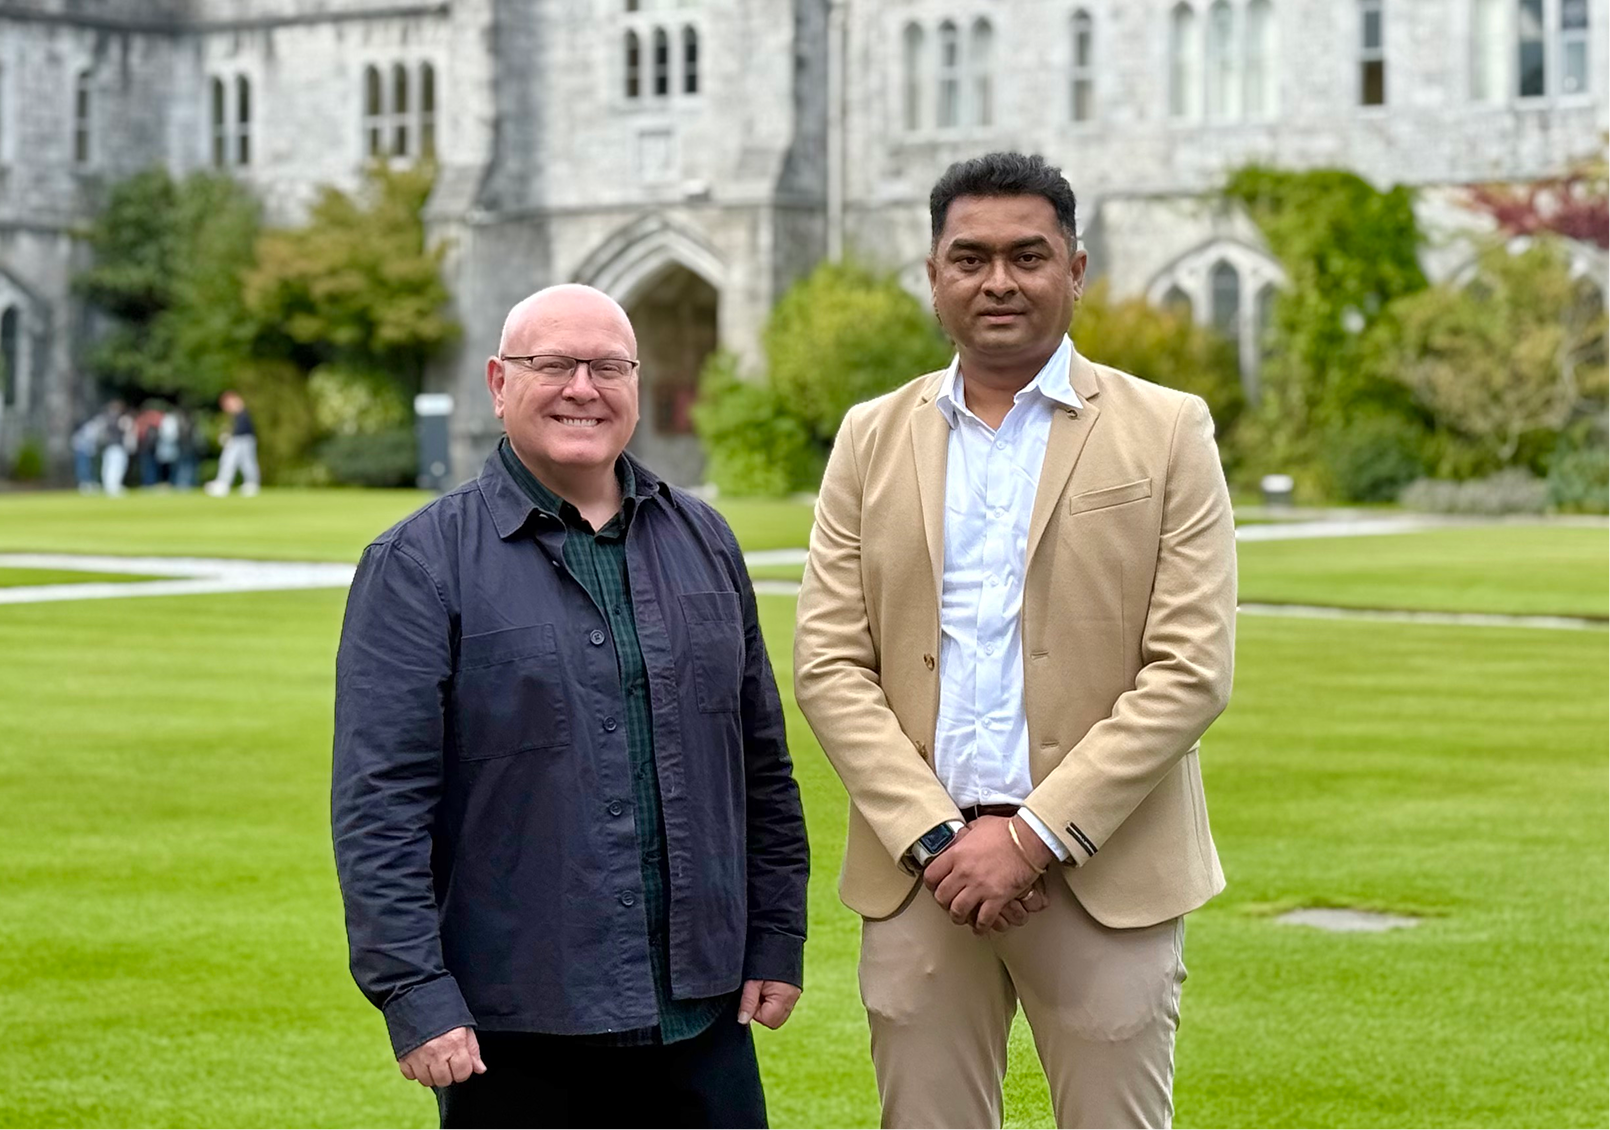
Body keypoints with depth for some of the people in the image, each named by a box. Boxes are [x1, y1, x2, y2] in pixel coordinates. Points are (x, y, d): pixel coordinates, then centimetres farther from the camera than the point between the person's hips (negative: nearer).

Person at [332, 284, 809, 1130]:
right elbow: (379, 802, -10)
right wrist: (413, 993, -16)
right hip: (514, 1030, -4)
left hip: (700, 1011, 4)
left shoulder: (703, 543, 12)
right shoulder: (422, 564, -4)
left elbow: (762, 763, 16)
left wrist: (778, 940, 11)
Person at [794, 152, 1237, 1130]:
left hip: (1106, 873, -2)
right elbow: (830, 664, 4)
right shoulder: (873, 439, 9)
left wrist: (1035, 833, -12)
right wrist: (936, 835, -9)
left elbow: (1190, 671, -6)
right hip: (919, 868, 2)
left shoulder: (1167, 433, 1)